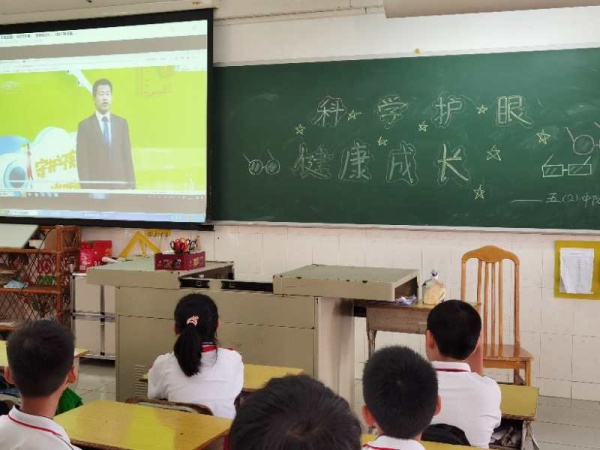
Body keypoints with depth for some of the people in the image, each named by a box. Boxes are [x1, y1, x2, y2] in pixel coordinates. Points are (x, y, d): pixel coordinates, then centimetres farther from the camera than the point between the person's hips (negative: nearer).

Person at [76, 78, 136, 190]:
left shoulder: (122, 123, 11)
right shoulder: (85, 125, 3)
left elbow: (127, 156, 9)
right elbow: (82, 161, 0)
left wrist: (131, 186, 2)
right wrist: (86, 188, -8)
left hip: (120, 185, 2)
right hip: (96, 186, -2)